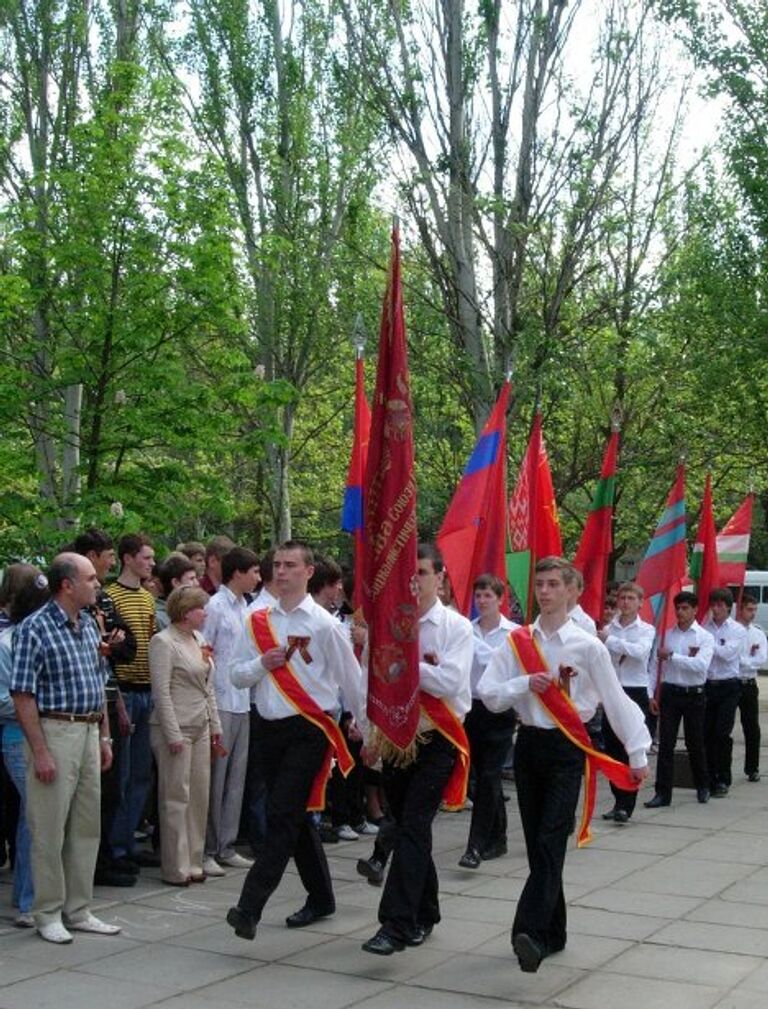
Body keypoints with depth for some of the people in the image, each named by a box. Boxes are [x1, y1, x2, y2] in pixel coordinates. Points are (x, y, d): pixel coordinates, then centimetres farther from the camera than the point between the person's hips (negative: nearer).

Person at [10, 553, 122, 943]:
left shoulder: (89, 625, 11)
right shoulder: (36, 628, -12)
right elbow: (23, 695, -14)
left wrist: (104, 737, 14)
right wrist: (40, 752, -18)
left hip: (89, 732, 8)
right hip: (55, 732, -8)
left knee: (87, 826, 12)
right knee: (50, 830, 1)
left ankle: (79, 910, 22)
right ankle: (48, 914, 12)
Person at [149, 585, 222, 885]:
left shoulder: (199, 640, 15)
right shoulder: (164, 642, -9)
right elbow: (161, 692, -14)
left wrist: (215, 725, 16)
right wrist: (173, 734, -17)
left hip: (200, 728, 8)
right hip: (175, 728, -8)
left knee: (199, 796, 8)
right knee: (176, 798, -3)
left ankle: (193, 862, 16)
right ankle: (175, 868, 3)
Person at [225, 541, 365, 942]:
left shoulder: (323, 624, -6)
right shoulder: (258, 622, 9)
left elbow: (351, 679, 0)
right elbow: (236, 675, 10)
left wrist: (369, 728, 5)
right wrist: (263, 663, -10)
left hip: (308, 730, -6)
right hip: (270, 728, 6)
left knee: (282, 815, -14)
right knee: (295, 817, 14)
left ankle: (250, 907, -18)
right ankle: (320, 897, 29)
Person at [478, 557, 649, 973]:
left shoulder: (587, 645, -5)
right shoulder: (517, 642, 4)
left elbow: (615, 700, -1)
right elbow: (489, 693, 1)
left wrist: (637, 753, 0)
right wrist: (526, 684, -16)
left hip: (567, 748, -4)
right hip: (529, 744, 4)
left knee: (550, 842, -15)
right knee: (536, 843, 8)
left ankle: (531, 933, -23)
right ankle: (553, 933, 19)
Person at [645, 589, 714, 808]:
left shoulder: (704, 637, -3)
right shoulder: (666, 635, 5)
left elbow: (701, 665, -20)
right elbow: (655, 666, 6)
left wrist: (672, 655, -20)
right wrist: (651, 694, 1)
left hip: (694, 694, -2)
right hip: (670, 692, 2)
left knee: (695, 743, 11)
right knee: (665, 744, -1)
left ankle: (702, 786, 31)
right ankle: (662, 792, 1)